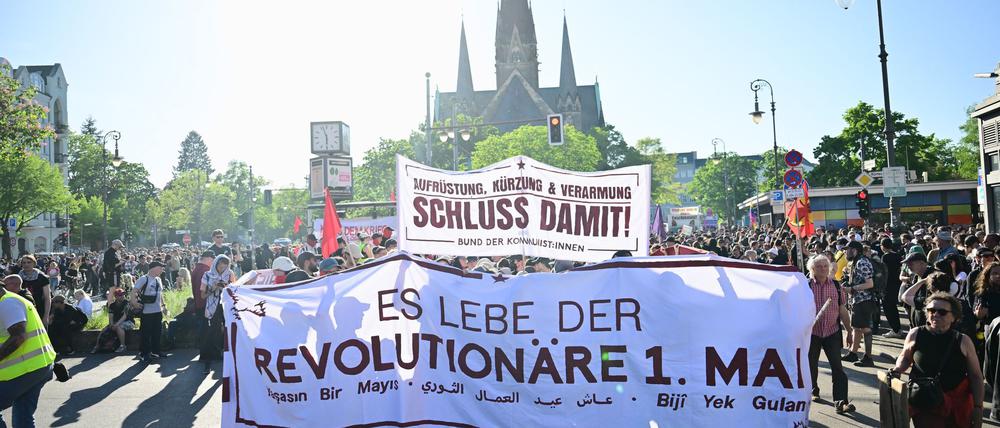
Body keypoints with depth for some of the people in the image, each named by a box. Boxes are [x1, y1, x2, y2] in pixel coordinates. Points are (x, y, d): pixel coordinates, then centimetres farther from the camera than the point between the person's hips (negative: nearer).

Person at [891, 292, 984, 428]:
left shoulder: (963, 341, -7)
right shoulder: (915, 335, -4)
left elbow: (976, 376, 0)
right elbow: (905, 357, 14)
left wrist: (978, 407, -4)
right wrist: (897, 369, -6)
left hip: (958, 406, 0)